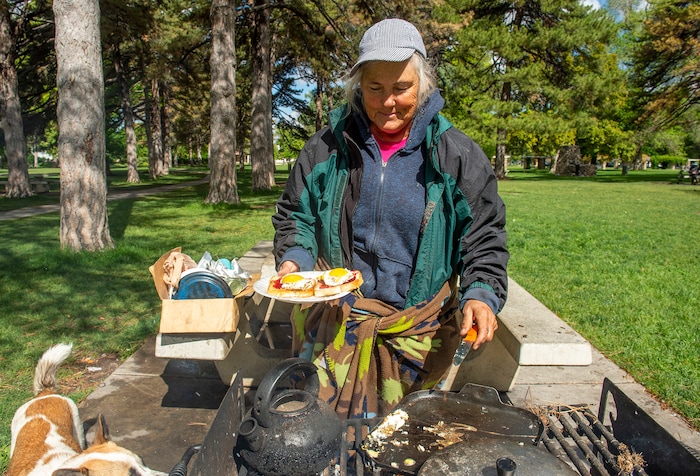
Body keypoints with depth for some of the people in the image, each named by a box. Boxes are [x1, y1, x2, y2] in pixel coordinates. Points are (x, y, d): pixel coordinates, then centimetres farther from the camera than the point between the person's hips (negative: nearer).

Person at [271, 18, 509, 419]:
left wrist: (481, 293, -19)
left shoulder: (457, 155, -5)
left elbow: (483, 238, -2)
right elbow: (296, 214, 9)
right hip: (332, 325, 1)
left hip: (418, 333, 0)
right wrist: (293, 259, -9)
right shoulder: (328, 148, -1)